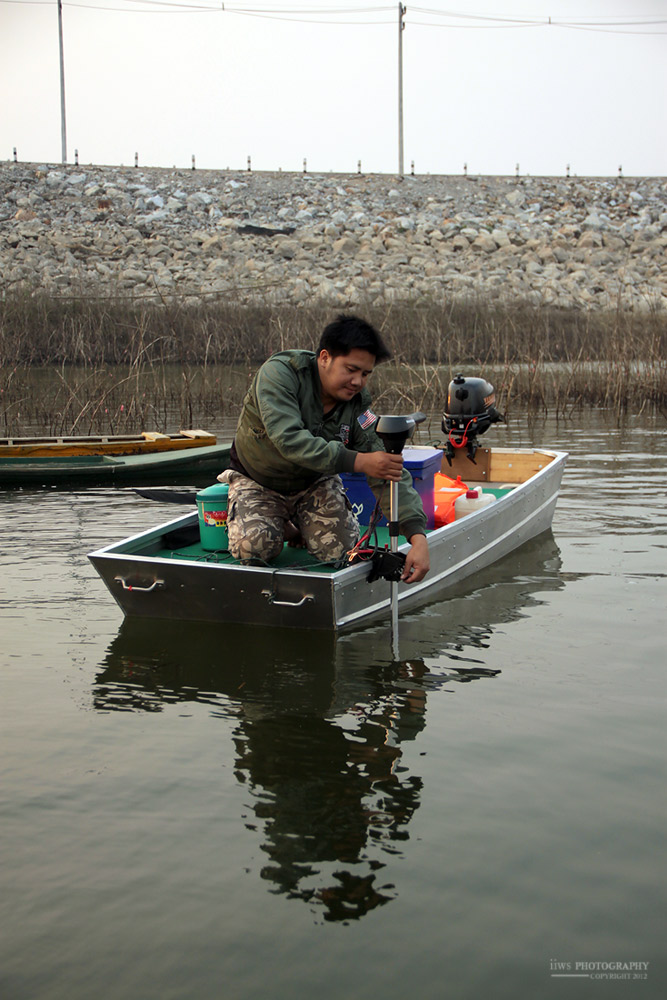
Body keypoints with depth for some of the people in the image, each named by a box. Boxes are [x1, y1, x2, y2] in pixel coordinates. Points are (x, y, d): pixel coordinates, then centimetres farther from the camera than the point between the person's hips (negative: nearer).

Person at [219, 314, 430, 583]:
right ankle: (284, 527, 9)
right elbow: (289, 439, -41)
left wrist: (418, 537, -35)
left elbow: (390, 475, -21)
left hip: (315, 484, 3)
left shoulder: (358, 407, -17)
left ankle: (304, 526, 15)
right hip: (258, 481, -2)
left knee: (339, 549, -18)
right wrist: (358, 461, -48)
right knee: (254, 548, -25)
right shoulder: (279, 373, -27)